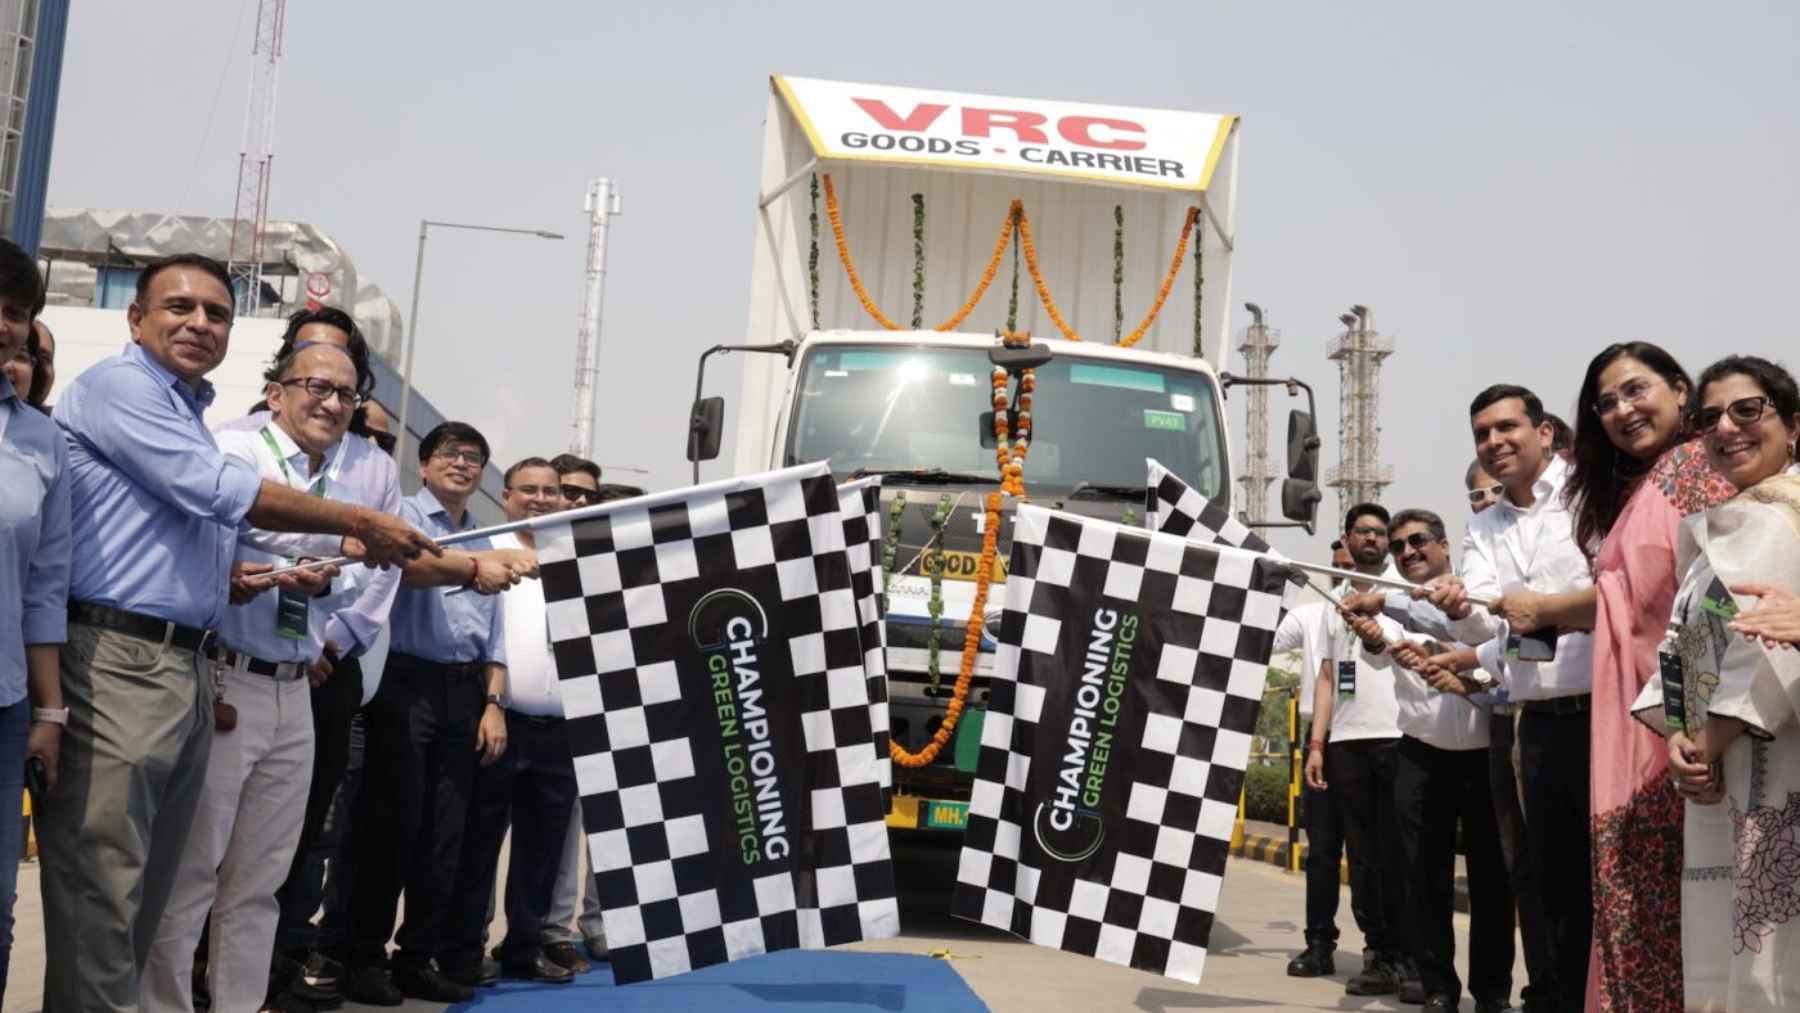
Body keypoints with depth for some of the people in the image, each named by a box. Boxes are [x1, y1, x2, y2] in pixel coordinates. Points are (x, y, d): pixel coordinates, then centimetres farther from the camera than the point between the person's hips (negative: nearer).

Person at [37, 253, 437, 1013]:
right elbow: (220, 490, -15)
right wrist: (360, 524, -11)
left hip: (182, 667, 9)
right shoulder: (118, 387, -6)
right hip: (116, 664, -9)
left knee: (146, 889, 13)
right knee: (102, 890, -7)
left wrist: (244, 575, 11)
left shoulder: (190, 415, 22)